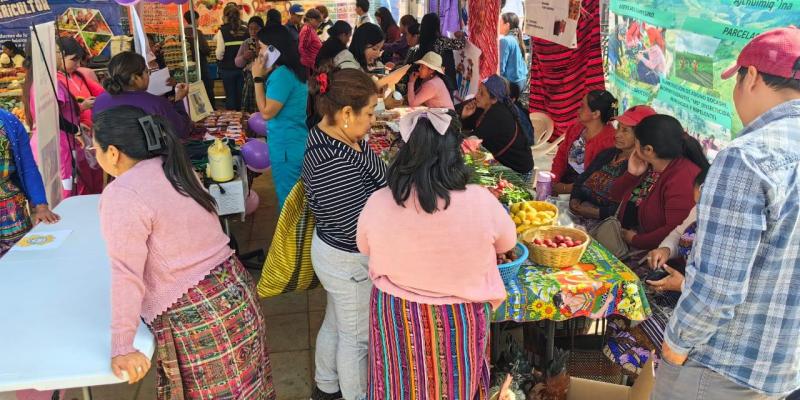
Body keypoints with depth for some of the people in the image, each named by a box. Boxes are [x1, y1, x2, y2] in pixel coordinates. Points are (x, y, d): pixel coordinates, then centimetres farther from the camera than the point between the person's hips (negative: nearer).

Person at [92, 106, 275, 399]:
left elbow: (126, 275, -20)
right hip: (234, 290, 8)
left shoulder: (122, 195, -16)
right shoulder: (173, 170, 9)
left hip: (194, 316, -8)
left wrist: (121, 347, -18)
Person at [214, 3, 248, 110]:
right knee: (241, 95, 12)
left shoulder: (223, 31, -9)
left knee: (230, 95, 7)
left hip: (228, 68, -2)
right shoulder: (245, 29, -2)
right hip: (243, 67, 2)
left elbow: (219, 55, -14)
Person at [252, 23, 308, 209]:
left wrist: (258, 78, -14)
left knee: (287, 198, 2)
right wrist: (265, 76, 8)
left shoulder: (282, 74, -21)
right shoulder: (294, 70, 9)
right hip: (297, 143, 10)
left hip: (287, 146, -9)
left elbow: (266, 112, -19)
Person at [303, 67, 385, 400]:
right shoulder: (333, 164, -34)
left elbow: (367, 180, 11)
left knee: (335, 323, 28)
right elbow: (359, 230, -29)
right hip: (349, 262, -10)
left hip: (337, 253, 10)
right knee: (357, 336, 14)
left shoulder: (333, 135, -4)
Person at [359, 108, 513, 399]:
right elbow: (507, 243, -3)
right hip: (459, 321, -1)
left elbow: (365, 247, 1)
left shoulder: (378, 203, -20)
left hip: (396, 320, 1)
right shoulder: (480, 202, -24)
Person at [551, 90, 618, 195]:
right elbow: (561, 156, 11)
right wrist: (553, 181, -5)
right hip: (564, 180, 7)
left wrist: (565, 188, -19)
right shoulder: (576, 128, 6)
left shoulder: (609, 140, -17)